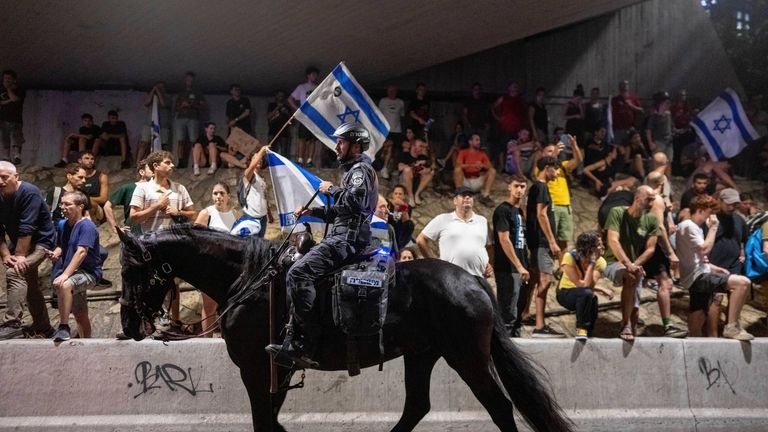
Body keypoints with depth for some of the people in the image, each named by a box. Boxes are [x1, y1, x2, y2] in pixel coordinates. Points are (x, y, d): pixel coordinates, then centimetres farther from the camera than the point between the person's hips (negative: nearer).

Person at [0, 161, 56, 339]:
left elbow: (26, 228, -27)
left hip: (40, 241, -9)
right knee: (29, 285, 16)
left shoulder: (29, 193, -23)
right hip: (19, 243, 9)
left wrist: (19, 256, -28)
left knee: (15, 273, -28)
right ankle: (44, 328, 31)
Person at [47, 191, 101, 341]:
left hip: (88, 272, -9)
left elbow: (81, 252, -26)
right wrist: (56, 253, -4)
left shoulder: (87, 226, -16)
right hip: (75, 274, 9)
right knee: (80, 315, 17)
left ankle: (63, 328, -30)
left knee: (62, 284, -36)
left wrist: (65, 275, -34)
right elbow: (62, 246, 21)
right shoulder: (65, 225, 8)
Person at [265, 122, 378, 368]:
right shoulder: (354, 170, 27)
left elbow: (356, 201, -26)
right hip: (343, 237, 12)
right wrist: (311, 212, 19)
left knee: (298, 274, -23)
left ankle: (306, 345, -27)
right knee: (293, 263, 17)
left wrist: (332, 189, -11)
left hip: (347, 239, -12)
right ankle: (296, 337, 14)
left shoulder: (360, 169, -6)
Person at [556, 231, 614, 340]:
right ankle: (581, 329, -18)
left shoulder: (600, 261, -16)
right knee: (586, 293, -35)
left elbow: (589, 285, -29)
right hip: (565, 294, -4)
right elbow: (582, 285, -28)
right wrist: (602, 289, -30)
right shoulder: (570, 257, -24)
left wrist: (592, 263, -34)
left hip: (584, 298, 4)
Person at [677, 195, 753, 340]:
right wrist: (713, 228, -10)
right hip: (697, 277, -11)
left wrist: (714, 268, 13)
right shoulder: (688, 226, -10)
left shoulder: (696, 227, 22)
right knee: (743, 282, -23)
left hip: (698, 277, 11)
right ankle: (731, 327, -22)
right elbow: (705, 249, -22)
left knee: (696, 328, 14)